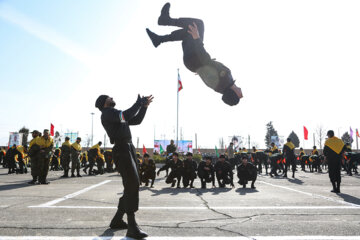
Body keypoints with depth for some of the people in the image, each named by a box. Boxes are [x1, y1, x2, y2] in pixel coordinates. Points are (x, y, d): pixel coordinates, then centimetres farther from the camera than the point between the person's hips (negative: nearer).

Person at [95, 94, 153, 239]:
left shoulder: (115, 114, 26)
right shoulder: (107, 112, -3)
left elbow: (136, 120, 27)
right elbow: (127, 115, -20)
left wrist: (144, 106, 17)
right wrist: (139, 103, -7)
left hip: (128, 150, 10)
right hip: (121, 151, -10)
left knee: (131, 186, 13)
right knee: (133, 185, -18)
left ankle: (117, 220, 24)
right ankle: (132, 227, -20)